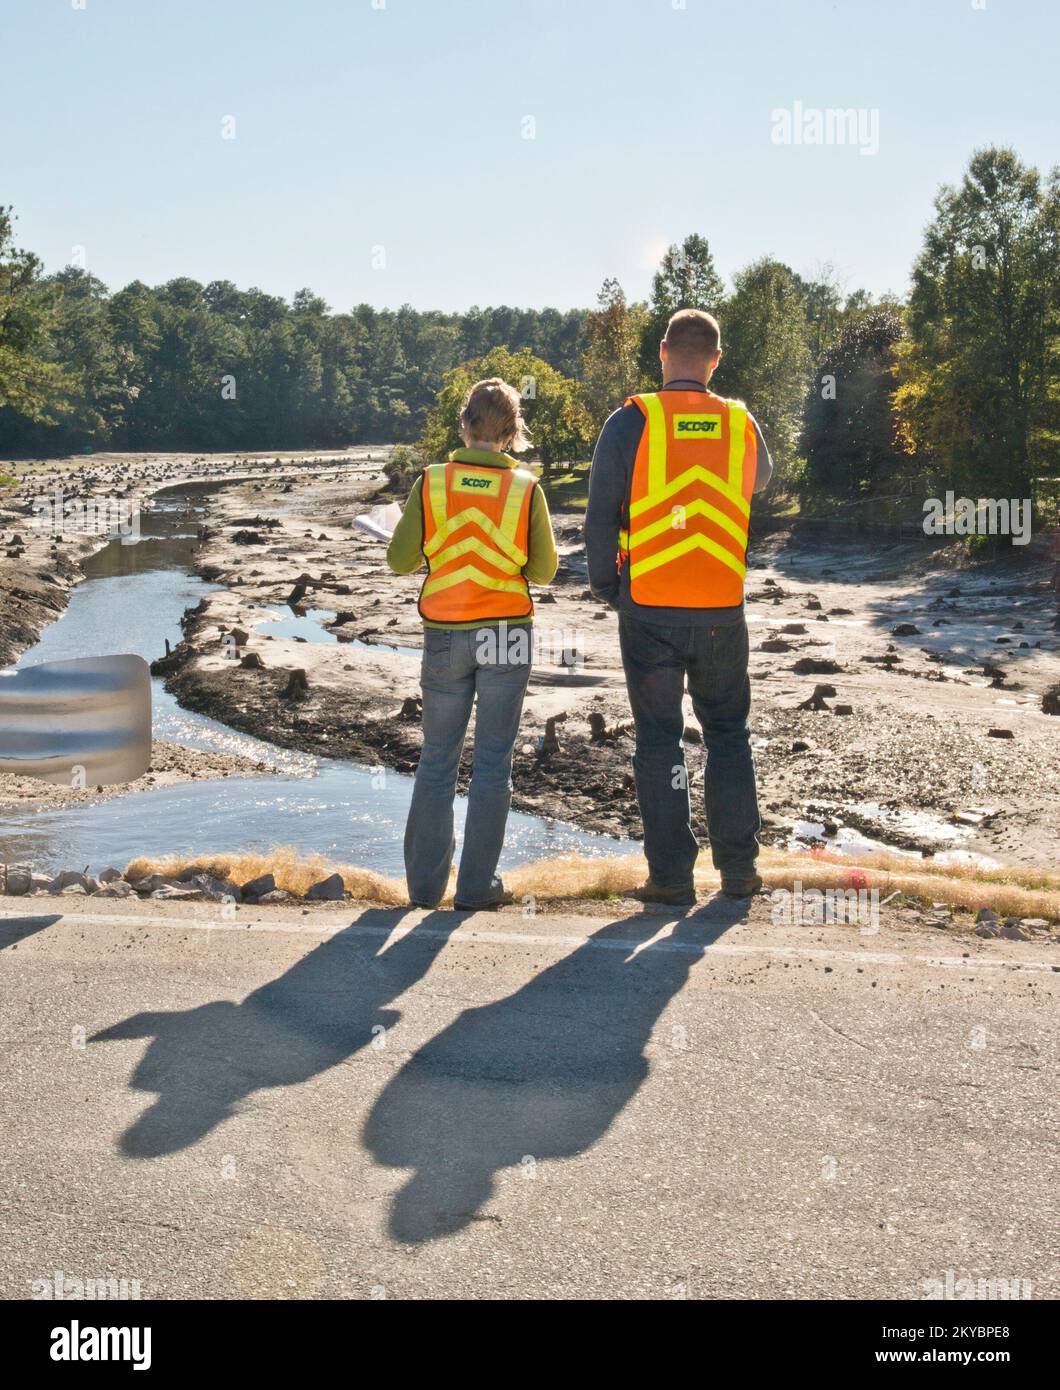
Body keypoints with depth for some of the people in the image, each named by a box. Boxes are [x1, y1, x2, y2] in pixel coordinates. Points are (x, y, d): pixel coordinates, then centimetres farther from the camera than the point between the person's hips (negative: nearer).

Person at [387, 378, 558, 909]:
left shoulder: (431, 482, -5)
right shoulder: (525, 488, -6)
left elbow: (400, 561, -3)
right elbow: (544, 571, -1)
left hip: (445, 636, 1)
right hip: (508, 634, -1)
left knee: (437, 759, 12)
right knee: (493, 760, 7)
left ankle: (425, 882, 15)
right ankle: (476, 884, 9)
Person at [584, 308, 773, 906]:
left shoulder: (632, 422, -7)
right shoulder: (741, 424, 1)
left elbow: (601, 516, -7)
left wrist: (606, 586, 8)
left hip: (649, 610, -2)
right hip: (723, 610, 2)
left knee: (660, 739, 7)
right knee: (730, 734, 16)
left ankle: (671, 874, 8)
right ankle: (739, 866, 17)